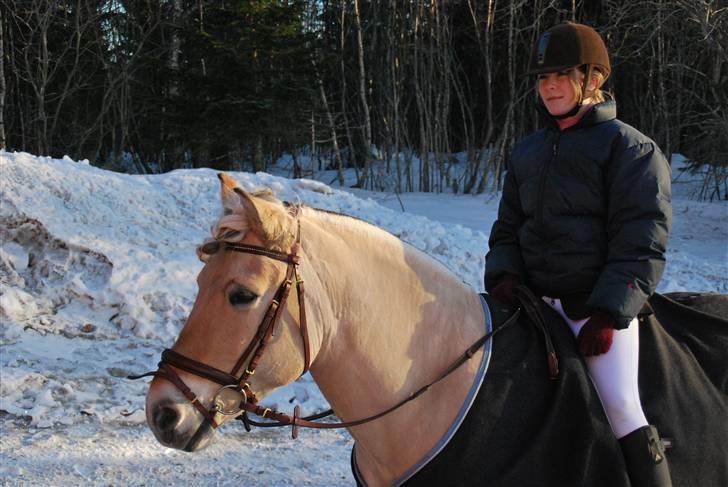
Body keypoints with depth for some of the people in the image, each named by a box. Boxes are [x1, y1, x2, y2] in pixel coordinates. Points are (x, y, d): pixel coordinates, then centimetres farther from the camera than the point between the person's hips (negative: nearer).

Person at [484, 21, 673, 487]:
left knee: (620, 408, -21)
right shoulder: (527, 152, 17)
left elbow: (641, 243, -10)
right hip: (535, 300, 7)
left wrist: (608, 313, -19)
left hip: (602, 303, -6)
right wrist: (503, 273, -1)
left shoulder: (631, 147, -3)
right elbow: (508, 225, 21)